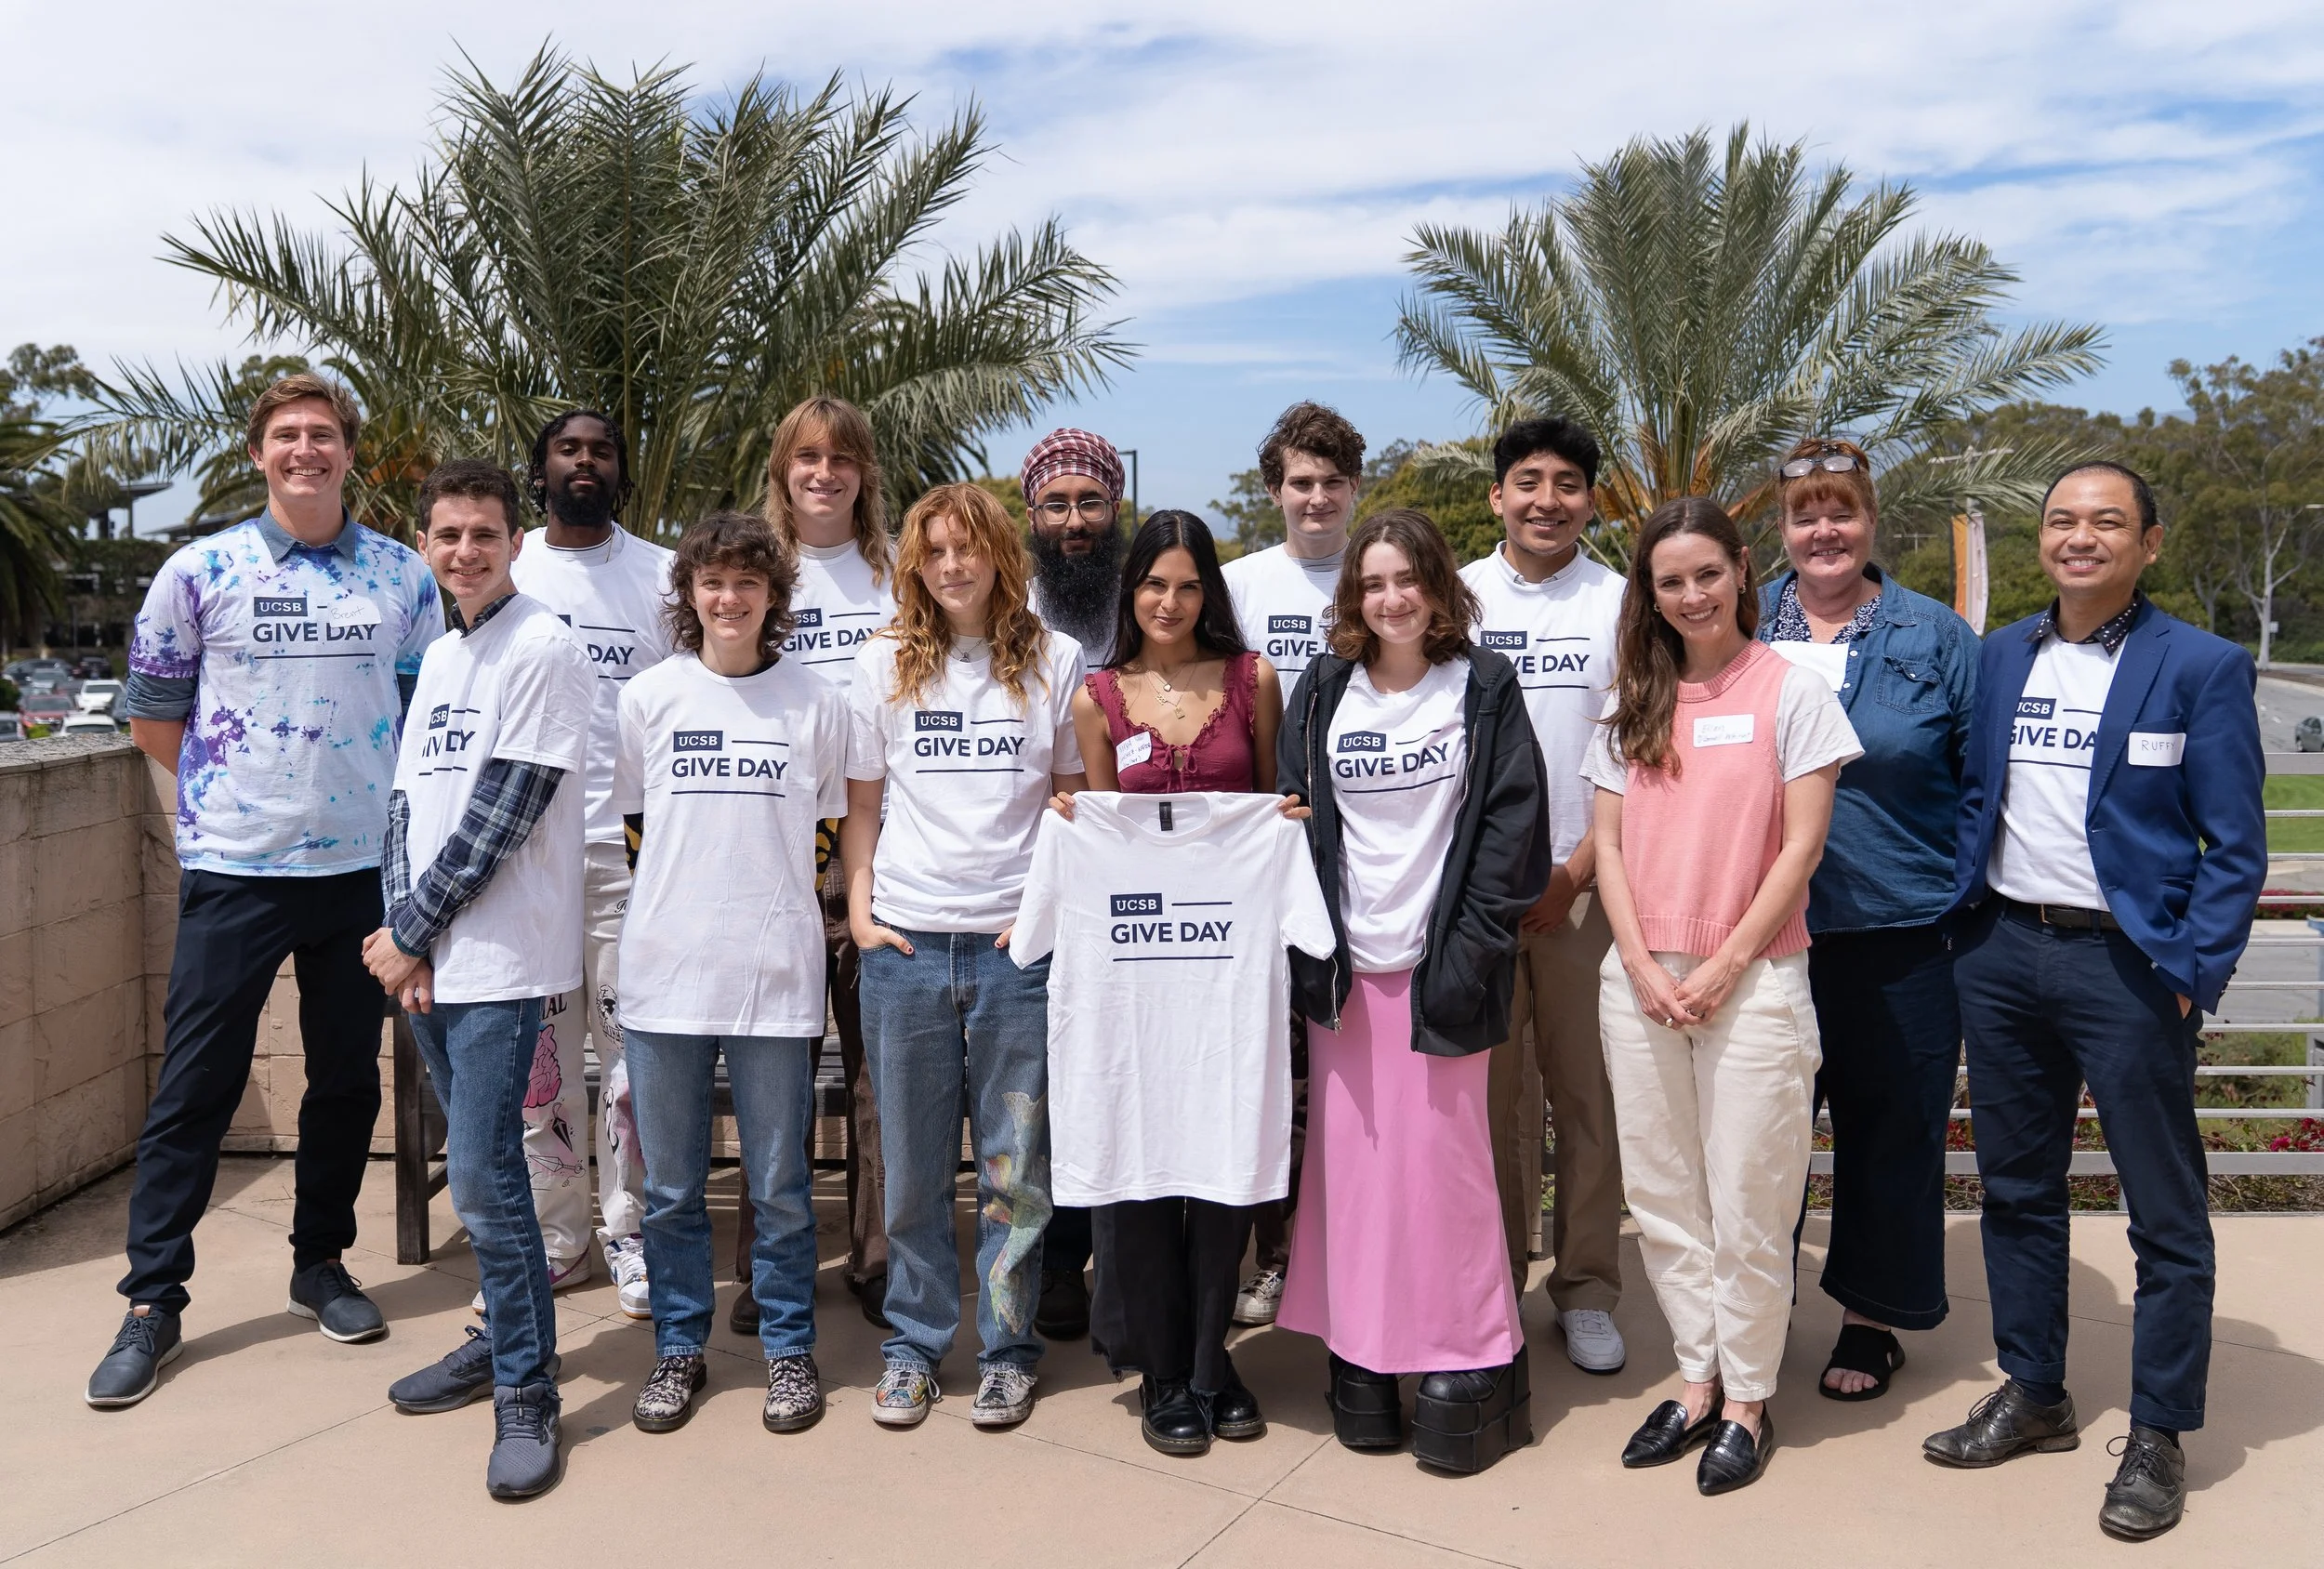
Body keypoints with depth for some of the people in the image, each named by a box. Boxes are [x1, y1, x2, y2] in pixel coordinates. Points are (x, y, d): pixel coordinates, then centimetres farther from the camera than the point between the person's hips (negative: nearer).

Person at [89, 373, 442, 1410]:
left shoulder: (402, 577, 4)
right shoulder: (200, 571, -1)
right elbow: (153, 716, 8)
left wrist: (377, 793, 4)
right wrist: (236, 782, 4)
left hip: (362, 865, 2)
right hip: (233, 867, -2)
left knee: (348, 1079, 11)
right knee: (195, 1087, 2)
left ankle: (321, 1264, 29)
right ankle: (153, 1302, 15)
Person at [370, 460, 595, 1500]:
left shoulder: (544, 646, -10)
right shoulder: (439, 656, 15)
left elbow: (503, 815, -15)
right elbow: (407, 800, 12)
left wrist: (410, 932, -9)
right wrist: (401, 931, -3)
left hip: (499, 961, -7)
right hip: (427, 962, 7)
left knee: (482, 1178, -8)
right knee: (479, 1172, 16)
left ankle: (527, 1397, 4)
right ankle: (506, 1339, 31)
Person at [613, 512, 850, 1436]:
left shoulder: (816, 703, 2)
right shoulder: (648, 698, 5)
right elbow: (633, 823, 12)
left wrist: (769, 900, 4)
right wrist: (686, 895, 6)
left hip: (777, 974, -1)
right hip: (664, 971, 1)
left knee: (780, 1186, 7)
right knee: (670, 1187, 11)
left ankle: (789, 1350, 24)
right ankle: (679, 1348, 28)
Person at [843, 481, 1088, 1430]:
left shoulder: (1052, 662, 5)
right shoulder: (885, 664, 8)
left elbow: (1078, 801, 8)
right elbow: (861, 805, 11)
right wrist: (859, 910, 0)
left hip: (1017, 946, -1)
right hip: (904, 947, 1)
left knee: (1015, 1165, 5)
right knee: (914, 1165, 9)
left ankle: (1006, 1349, 22)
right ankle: (914, 1344, 26)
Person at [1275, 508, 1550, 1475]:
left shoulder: (1482, 687, 1)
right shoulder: (1323, 692, 8)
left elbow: (1515, 819, -4)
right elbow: (1292, 817, 8)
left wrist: (1471, 946, -11)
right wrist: (1308, 944, -2)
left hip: (1439, 964, -3)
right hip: (1345, 966, 3)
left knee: (1442, 1159, -1)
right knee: (1351, 1160, 6)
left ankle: (1469, 1366, 13)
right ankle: (1361, 1359, 18)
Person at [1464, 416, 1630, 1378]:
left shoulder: (1622, 603, 5)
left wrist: (1577, 870, -8)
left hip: (1587, 883, 0)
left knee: (1589, 1092, 4)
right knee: (1491, 1092, 6)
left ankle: (1586, 1289, 17)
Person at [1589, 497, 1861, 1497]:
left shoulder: (1792, 692, -2)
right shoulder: (1634, 702, 10)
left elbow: (1801, 846, -6)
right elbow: (1608, 842, 7)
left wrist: (1722, 967, -11)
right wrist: (1642, 965, -5)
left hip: (1753, 981, -4)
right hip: (1640, 981, 4)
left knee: (1746, 1205, 3)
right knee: (1663, 1197, 10)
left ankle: (1748, 1401, 18)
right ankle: (1697, 1384, 24)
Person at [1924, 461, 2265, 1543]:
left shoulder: (2202, 668, -5)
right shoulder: (1997, 658, 8)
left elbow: (2234, 849, -6)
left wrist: (2191, 977, -12)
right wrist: (1961, 920, 3)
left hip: (2127, 962, -4)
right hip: (2001, 953, 5)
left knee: (2165, 1213, 5)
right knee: (2015, 1189, 15)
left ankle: (2158, 1437, 20)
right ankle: (2033, 1395, 31)